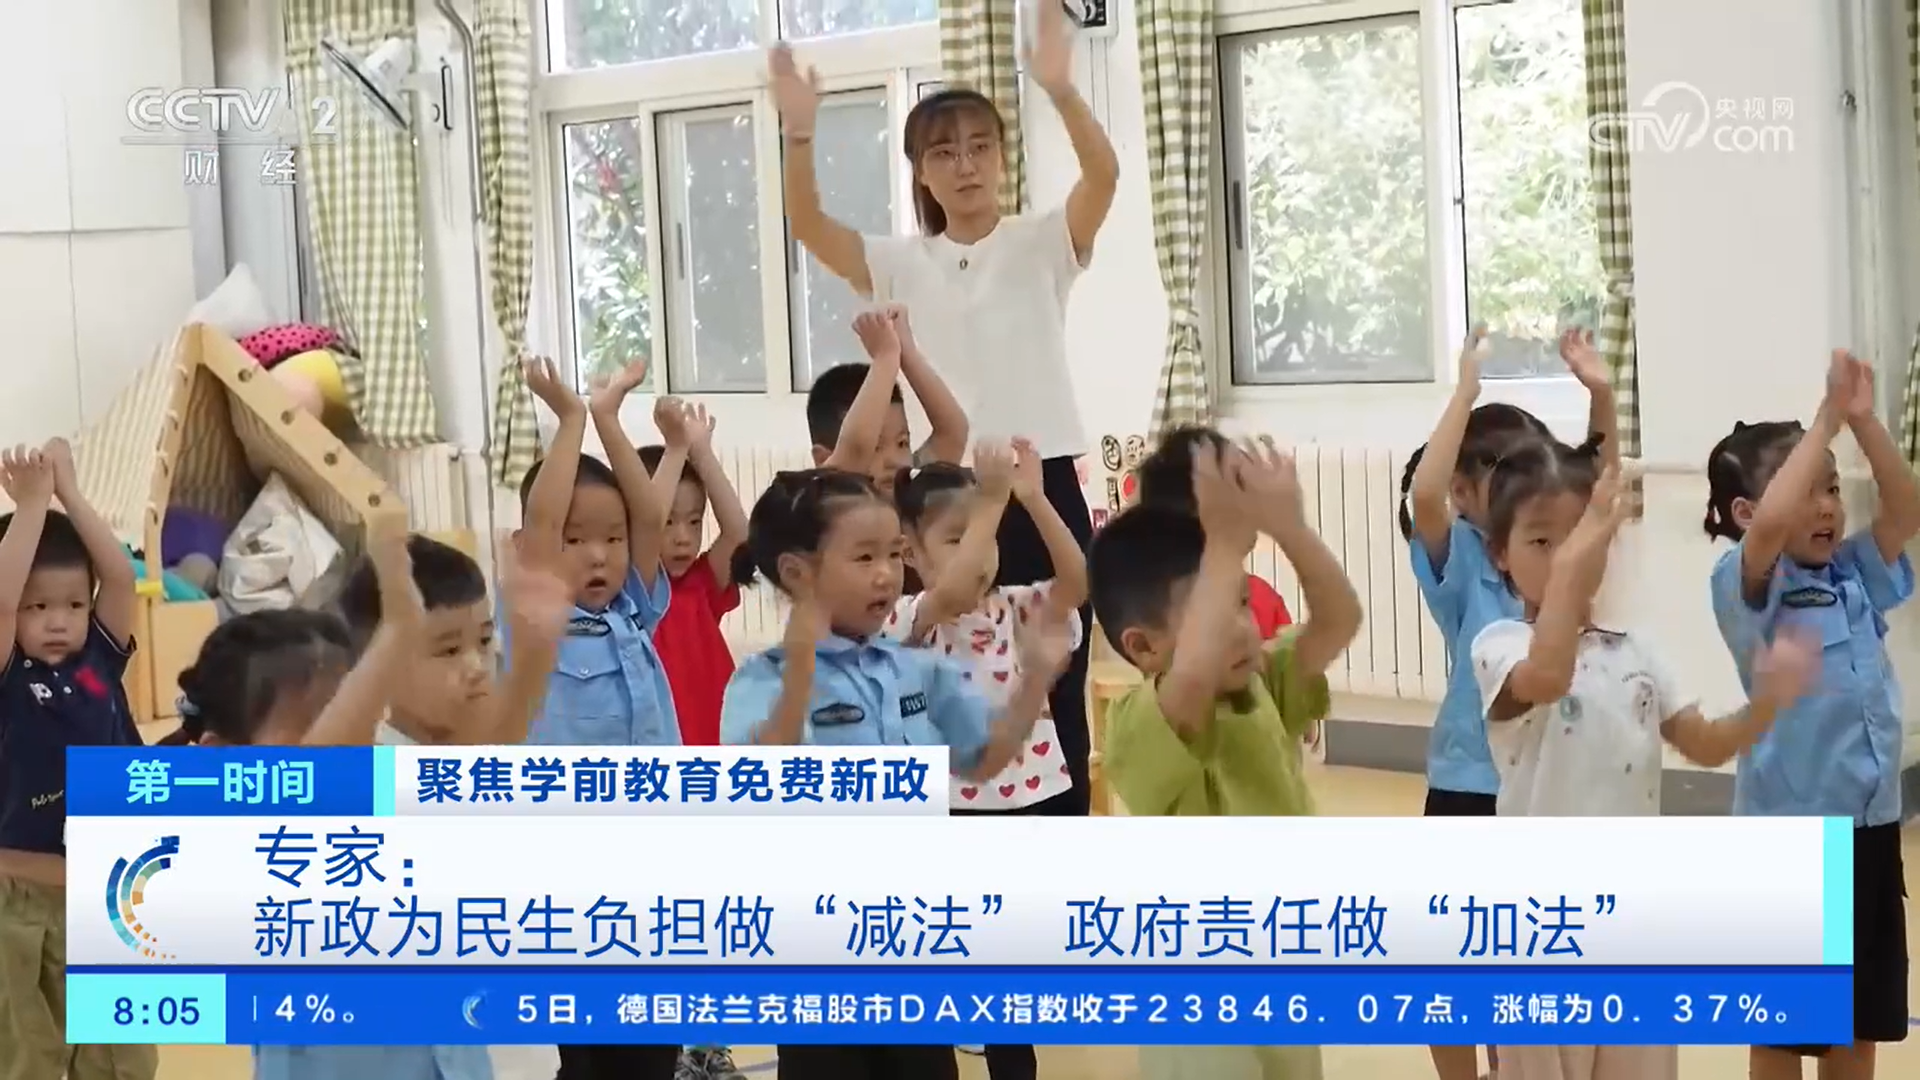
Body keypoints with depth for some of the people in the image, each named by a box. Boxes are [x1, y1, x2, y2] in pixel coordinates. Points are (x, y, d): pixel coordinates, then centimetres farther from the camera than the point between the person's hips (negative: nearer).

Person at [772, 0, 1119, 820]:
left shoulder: (1043, 243, 3)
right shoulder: (902, 265, 7)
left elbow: (1104, 174, -16)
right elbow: (808, 225, -8)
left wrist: (1060, 90, -34)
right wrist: (799, 135, -26)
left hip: (1043, 484, -2)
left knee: (1055, 684, 3)